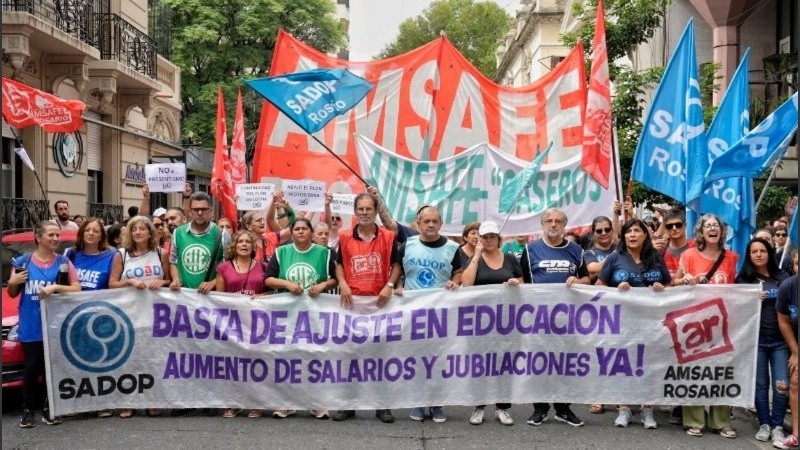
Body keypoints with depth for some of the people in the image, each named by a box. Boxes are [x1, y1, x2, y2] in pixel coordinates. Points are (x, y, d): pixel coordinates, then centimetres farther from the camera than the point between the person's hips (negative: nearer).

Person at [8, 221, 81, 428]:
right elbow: (12, 293, 12)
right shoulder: (22, 262, 3)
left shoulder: (64, 262, 3)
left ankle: (49, 409, 15)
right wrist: (13, 283, -9)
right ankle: (28, 410, 12)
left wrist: (55, 287, -17)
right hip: (30, 326, 0)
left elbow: (77, 289, -3)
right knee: (31, 368, 3)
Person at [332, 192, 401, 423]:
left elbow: (396, 265, 5)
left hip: (379, 302, -1)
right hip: (352, 301, 1)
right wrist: (343, 284, -7)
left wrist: (389, 286, -10)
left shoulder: (388, 237, 1)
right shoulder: (345, 237, 4)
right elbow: (339, 264, 10)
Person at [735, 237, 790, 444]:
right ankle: (764, 424, 15)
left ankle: (777, 426, 8)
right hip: (756, 339, -1)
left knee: (782, 384, -4)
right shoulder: (743, 280, 4)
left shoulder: (782, 277, 7)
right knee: (760, 384, 4)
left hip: (781, 339, 1)